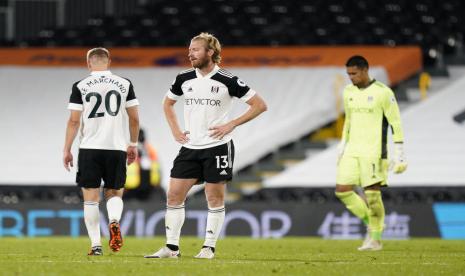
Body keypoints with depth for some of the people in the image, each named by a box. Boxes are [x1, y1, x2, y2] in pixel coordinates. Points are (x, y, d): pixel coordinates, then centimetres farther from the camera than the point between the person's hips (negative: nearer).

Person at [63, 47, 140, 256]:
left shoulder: (80, 87, 0)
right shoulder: (124, 84, 4)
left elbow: (74, 121, -2)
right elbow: (134, 118, 6)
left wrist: (67, 149, 5)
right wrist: (133, 144, 18)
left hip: (89, 148, -1)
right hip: (117, 147, 1)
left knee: (91, 197, 5)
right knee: (114, 193, 14)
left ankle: (96, 244, 0)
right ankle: (114, 221, -18)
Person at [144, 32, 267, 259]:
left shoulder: (227, 81, -8)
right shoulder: (184, 79, 5)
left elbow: (260, 105, -5)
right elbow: (168, 103, 24)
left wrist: (231, 124, -11)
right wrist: (175, 130, 10)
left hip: (217, 146, -4)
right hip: (190, 147, 4)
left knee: (215, 198, 0)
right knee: (174, 195, -1)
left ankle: (209, 247, 9)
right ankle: (172, 247, 5)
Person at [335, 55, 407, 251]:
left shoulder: (383, 92, -9)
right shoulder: (349, 92, 11)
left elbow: (396, 124, -8)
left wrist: (399, 154, -11)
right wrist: (342, 146, 21)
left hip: (373, 152, -6)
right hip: (352, 152, 6)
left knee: (372, 194, -7)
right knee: (342, 191, -4)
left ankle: (375, 240, 6)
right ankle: (370, 225, 14)